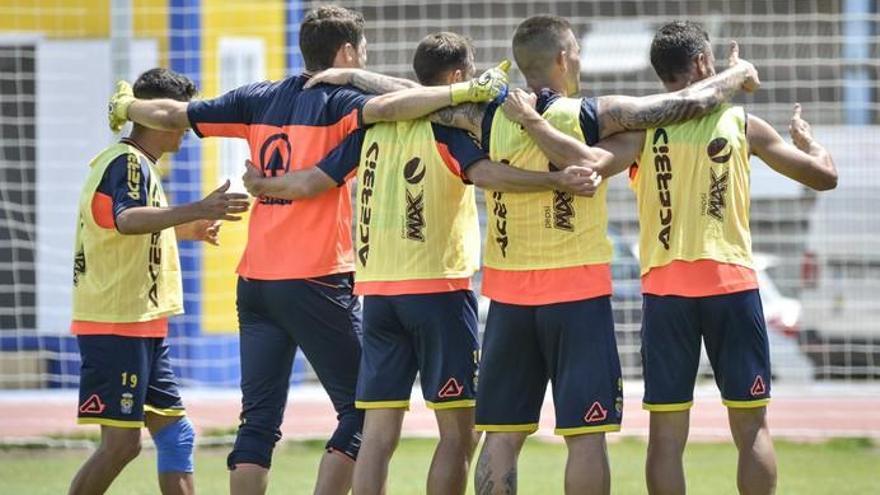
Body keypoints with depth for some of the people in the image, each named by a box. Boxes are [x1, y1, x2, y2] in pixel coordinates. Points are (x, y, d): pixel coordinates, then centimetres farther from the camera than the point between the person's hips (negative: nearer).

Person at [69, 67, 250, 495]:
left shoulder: (132, 163, 17)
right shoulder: (129, 163, -15)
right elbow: (126, 219, -37)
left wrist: (183, 229, 38)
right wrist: (196, 211, -48)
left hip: (141, 328, 11)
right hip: (117, 326, -11)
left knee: (173, 432, 10)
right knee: (122, 440, -11)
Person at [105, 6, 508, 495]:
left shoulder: (259, 100, 11)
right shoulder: (336, 102, -5)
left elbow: (172, 115, 16)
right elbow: (384, 107, -27)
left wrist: (125, 106, 35)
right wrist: (466, 91, -29)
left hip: (255, 281, 6)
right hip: (316, 283, -6)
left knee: (259, 419, 6)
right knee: (362, 410, 1)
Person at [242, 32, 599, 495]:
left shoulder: (373, 125, 10)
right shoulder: (446, 127, -6)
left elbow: (310, 183, 10)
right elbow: (483, 171, -26)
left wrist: (261, 185, 29)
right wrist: (557, 180, -35)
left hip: (376, 290, 6)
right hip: (437, 287, -6)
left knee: (378, 434, 4)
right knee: (458, 432, 1)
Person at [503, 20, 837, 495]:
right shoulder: (740, 123, 1)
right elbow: (824, 175, 6)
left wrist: (533, 121, -6)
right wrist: (805, 138, 27)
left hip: (664, 287, 1)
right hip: (731, 283, -1)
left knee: (667, 433, 3)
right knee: (752, 427, 6)